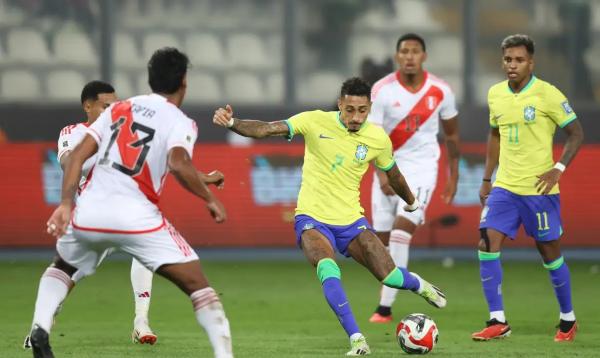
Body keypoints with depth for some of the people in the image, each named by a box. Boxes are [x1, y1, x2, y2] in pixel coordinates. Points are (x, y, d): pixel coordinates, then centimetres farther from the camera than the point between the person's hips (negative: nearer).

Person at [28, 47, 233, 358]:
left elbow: (78, 155, 10)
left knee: (62, 268, 32)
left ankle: (40, 327, 9)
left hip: (88, 212, 5)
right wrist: (210, 199, -5)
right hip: (135, 216, -5)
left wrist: (65, 204, 7)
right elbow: (179, 164, -17)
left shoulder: (117, 109, 19)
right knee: (197, 284, 2)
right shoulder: (179, 122, 3)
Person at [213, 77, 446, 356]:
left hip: (350, 220, 2)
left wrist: (412, 203, 31)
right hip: (312, 218, -2)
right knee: (328, 270, -32)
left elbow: (392, 174, 16)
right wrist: (232, 123, -36)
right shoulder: (315, 122, -12)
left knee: (390, 277, -3)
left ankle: (417, 285, 36)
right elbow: (266, 130, -19)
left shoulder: (378, 139, -4)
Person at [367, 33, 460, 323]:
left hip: (422, 167, -2)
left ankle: (385, 306, -21)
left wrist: (453, 176, 11)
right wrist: (381, 174, -24)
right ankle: (385, 304, 21)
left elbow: (452, 134, 10)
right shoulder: (382, 90, -9)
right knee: (382, 236, 4)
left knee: (402, 229, -19)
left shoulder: (440, 91, -5)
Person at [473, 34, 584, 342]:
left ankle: (568, 319, 22)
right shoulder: (495, 94, 6)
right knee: (487, 246, -9)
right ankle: (497, 321, -5)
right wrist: (486, 178, 17)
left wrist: (558, 169, -17)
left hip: (539, 189, -5)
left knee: (550, 253, 4)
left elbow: (576, 133, -6)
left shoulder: (547, 94, -11)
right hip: (504, 187, 5)